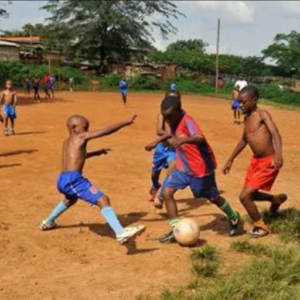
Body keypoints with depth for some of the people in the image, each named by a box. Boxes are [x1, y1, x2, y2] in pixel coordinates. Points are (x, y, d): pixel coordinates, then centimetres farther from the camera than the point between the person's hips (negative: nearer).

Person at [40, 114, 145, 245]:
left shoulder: (67, 143, 24)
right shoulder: (81, 137, 1)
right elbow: (106, 131, -3)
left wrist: (96, 153, 43)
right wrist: (126, 122, 1)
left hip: (62, 180, 10)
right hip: (73, 179, -9)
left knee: (71, 199, 42)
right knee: (103, 200, -18)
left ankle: (48, 222, 59)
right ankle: (121, 233, -36)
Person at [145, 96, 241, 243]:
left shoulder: (187, 121, -28)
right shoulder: (174, 121, -3)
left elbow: (201, 138, -47)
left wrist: (183, 140, -64)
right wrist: (157, 141, 21)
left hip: (201, 167, -8)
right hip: (183, 167, 8)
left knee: (213, 198, 11)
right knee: (166, 192, -5)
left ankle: (234, 218, 40)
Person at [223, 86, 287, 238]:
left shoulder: (263, 114, -15)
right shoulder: (247, 118, 9)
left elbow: (275, 134, -29)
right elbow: (244, 140, 23)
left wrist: (278, 153, -47)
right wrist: (231, 160, 26)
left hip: (268, 162, -8)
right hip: (256, 161, 8)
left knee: (244, 196, -10)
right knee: (250, 194, 19)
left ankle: (261, 227, 12)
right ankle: (277, 199, 45)